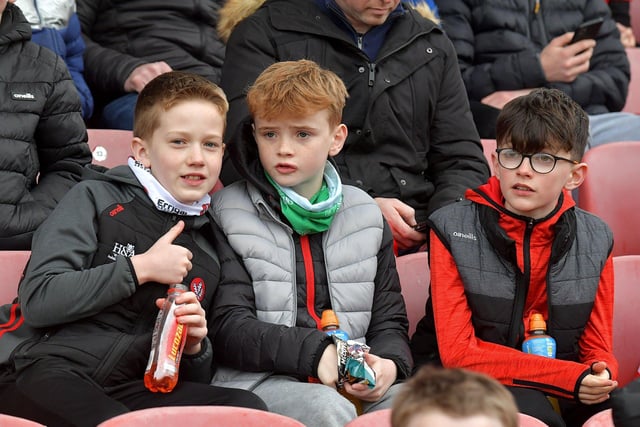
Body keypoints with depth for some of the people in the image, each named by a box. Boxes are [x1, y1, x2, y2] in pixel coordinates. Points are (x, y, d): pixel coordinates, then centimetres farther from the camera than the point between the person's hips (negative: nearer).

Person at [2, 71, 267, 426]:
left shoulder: (209, 246, 20)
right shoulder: (95, 198, 8)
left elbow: (198, 380, 26)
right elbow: (36, 300, -7)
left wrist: (194, 347, 1)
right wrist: (140, 268, -5)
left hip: (135, 389, 5)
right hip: (56, 371, -5)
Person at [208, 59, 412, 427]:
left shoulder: (365, 213, 16)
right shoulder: (228, 212, 4)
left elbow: (389, 320, 18)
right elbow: (229, 327, -5)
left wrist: (388, 363, -6)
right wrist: (314, 351, -18)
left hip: (356, 382, 4)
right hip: (259, 381, -4)